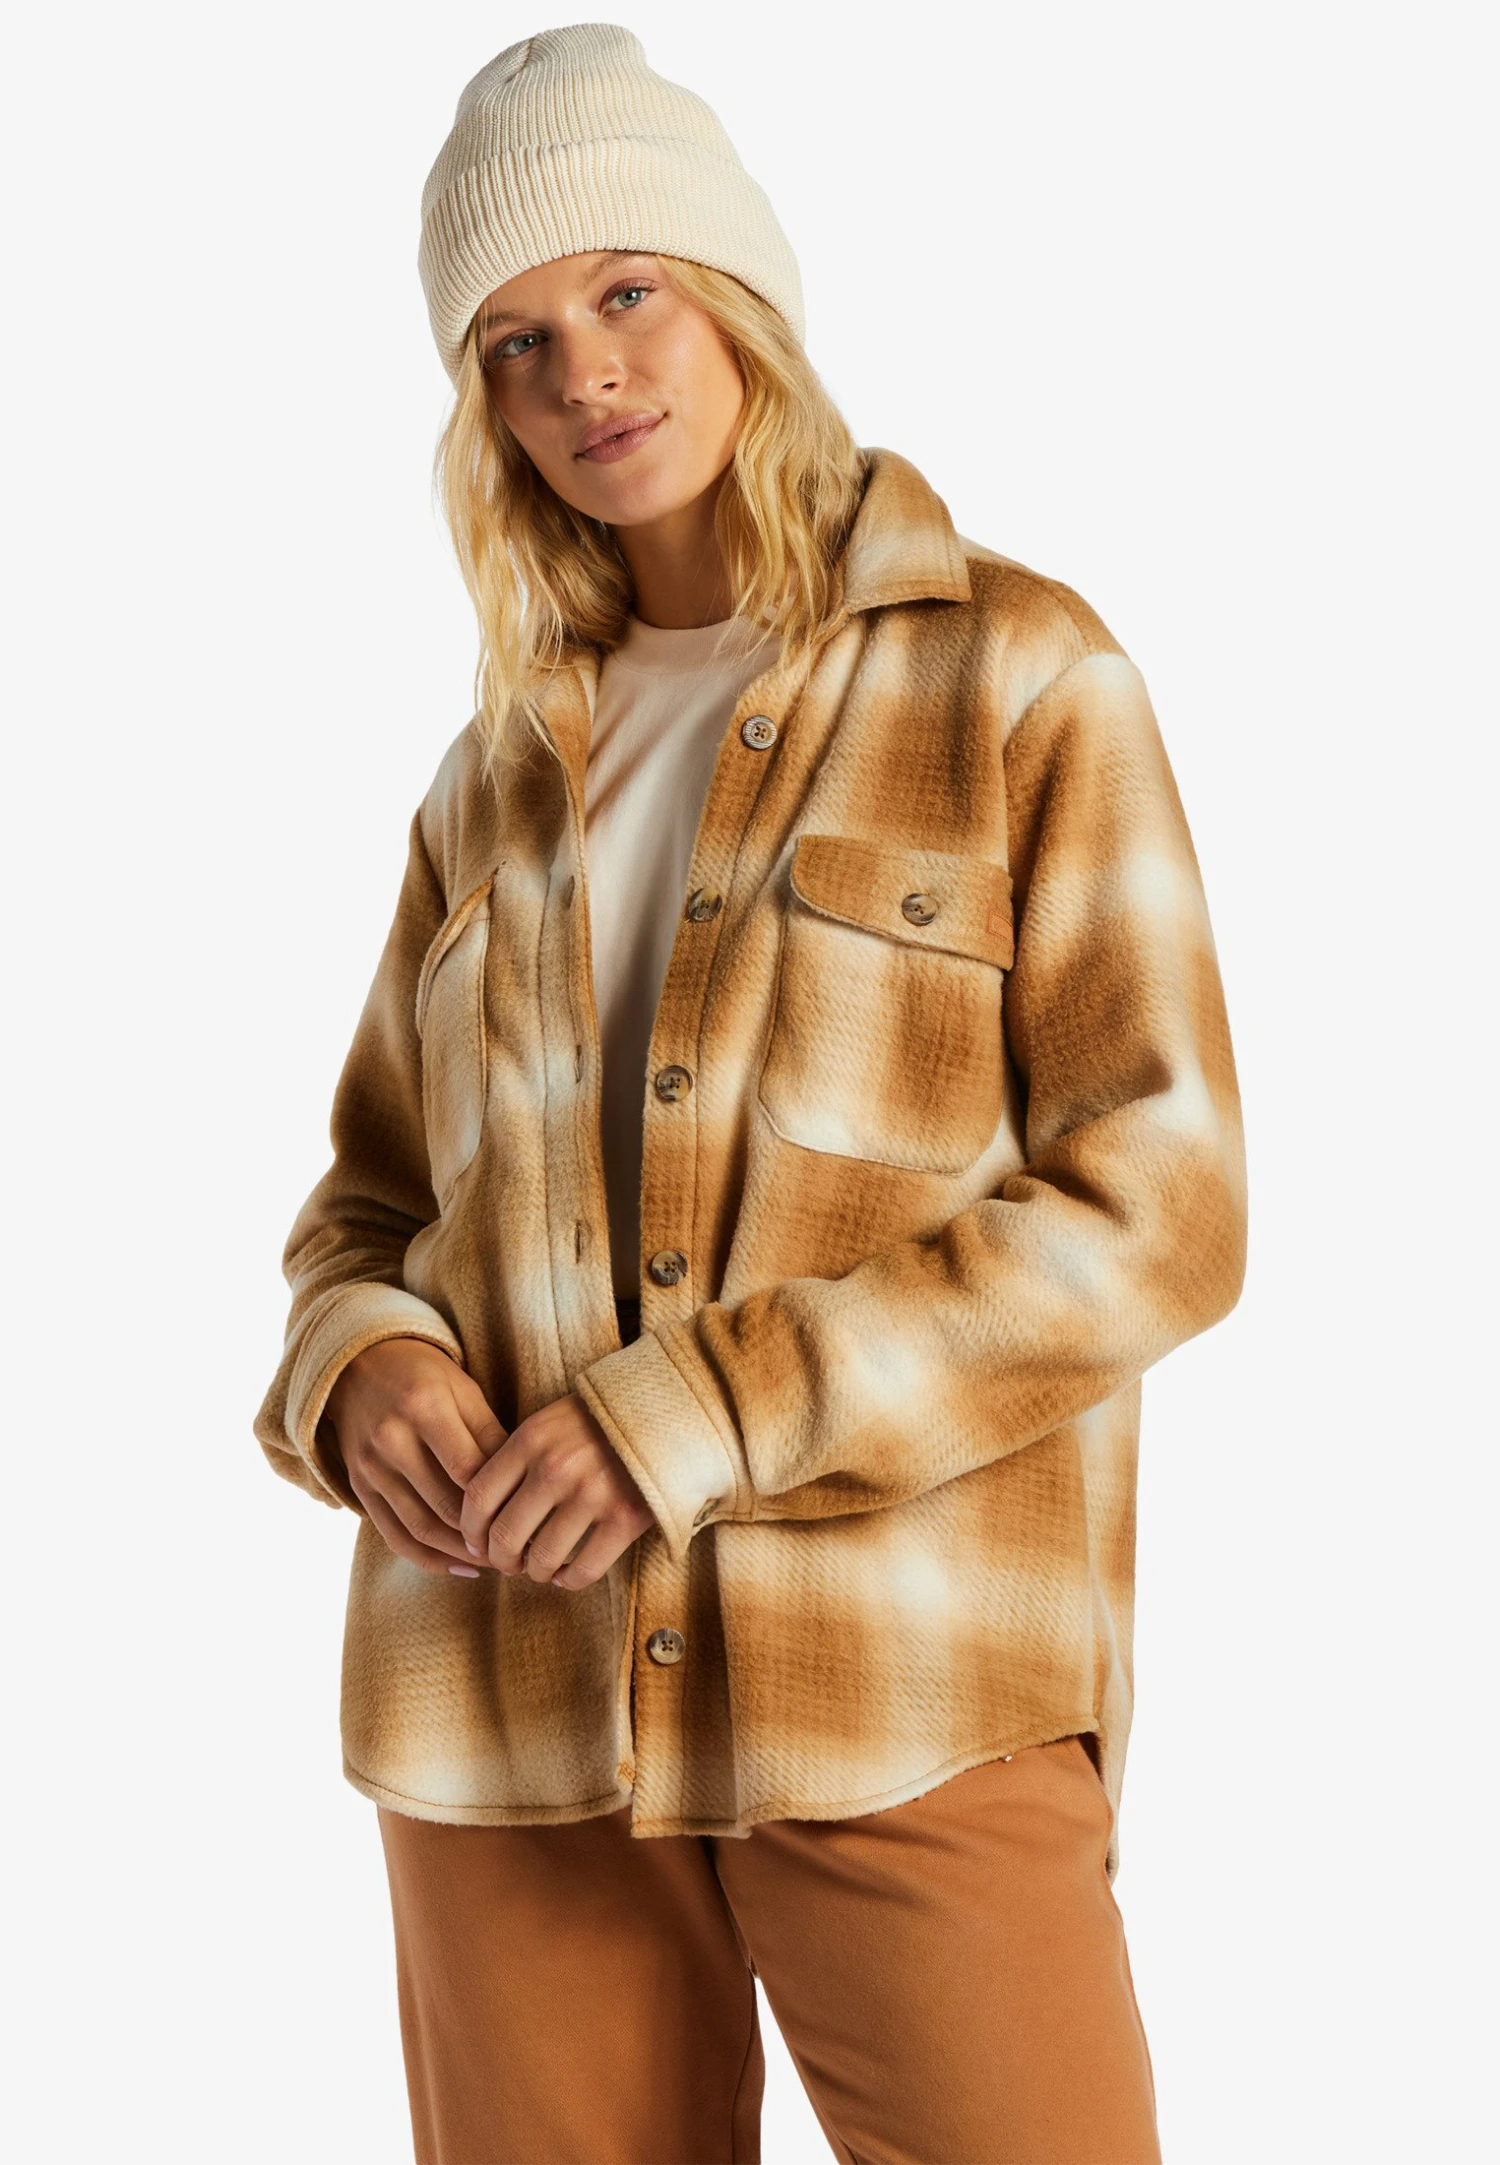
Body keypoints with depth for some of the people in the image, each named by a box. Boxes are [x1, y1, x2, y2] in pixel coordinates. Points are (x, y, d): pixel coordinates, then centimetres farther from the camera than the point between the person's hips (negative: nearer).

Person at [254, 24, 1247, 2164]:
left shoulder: (1020, 679, 0)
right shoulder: (503, 775, 14)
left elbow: (1156, 1206, -8)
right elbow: (371, 1203, 19)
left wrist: (698, 1419, -16)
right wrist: (359, 1369, -6)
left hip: (906, 1678, -4)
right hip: (510, 1690, 4)